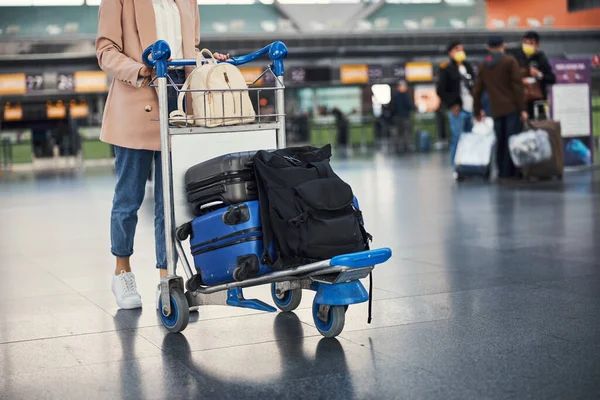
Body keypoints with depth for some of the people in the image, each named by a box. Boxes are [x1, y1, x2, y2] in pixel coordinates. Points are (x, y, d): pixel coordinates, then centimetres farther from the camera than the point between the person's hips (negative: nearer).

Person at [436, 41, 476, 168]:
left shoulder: (468, 67, 20)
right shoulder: (446, 69, 1)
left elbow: (475, 86, 26)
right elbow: (441, 91, -3)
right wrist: (451, 105, -9)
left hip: (471, 109, 6)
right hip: (457, 110, -6)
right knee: (457, 139, -7)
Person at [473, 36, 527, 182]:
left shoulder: (483, 66, 12)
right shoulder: (510, 61, -1)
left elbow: (477, 90, 13)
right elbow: (517, 86, -8)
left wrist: (477, 111, 23)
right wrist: (522, 108, -7)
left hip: (496, 110, 4)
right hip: (512, 108, -4)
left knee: (500, 143, 9)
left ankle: (501, 173, 9)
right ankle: (509, 173, -9)